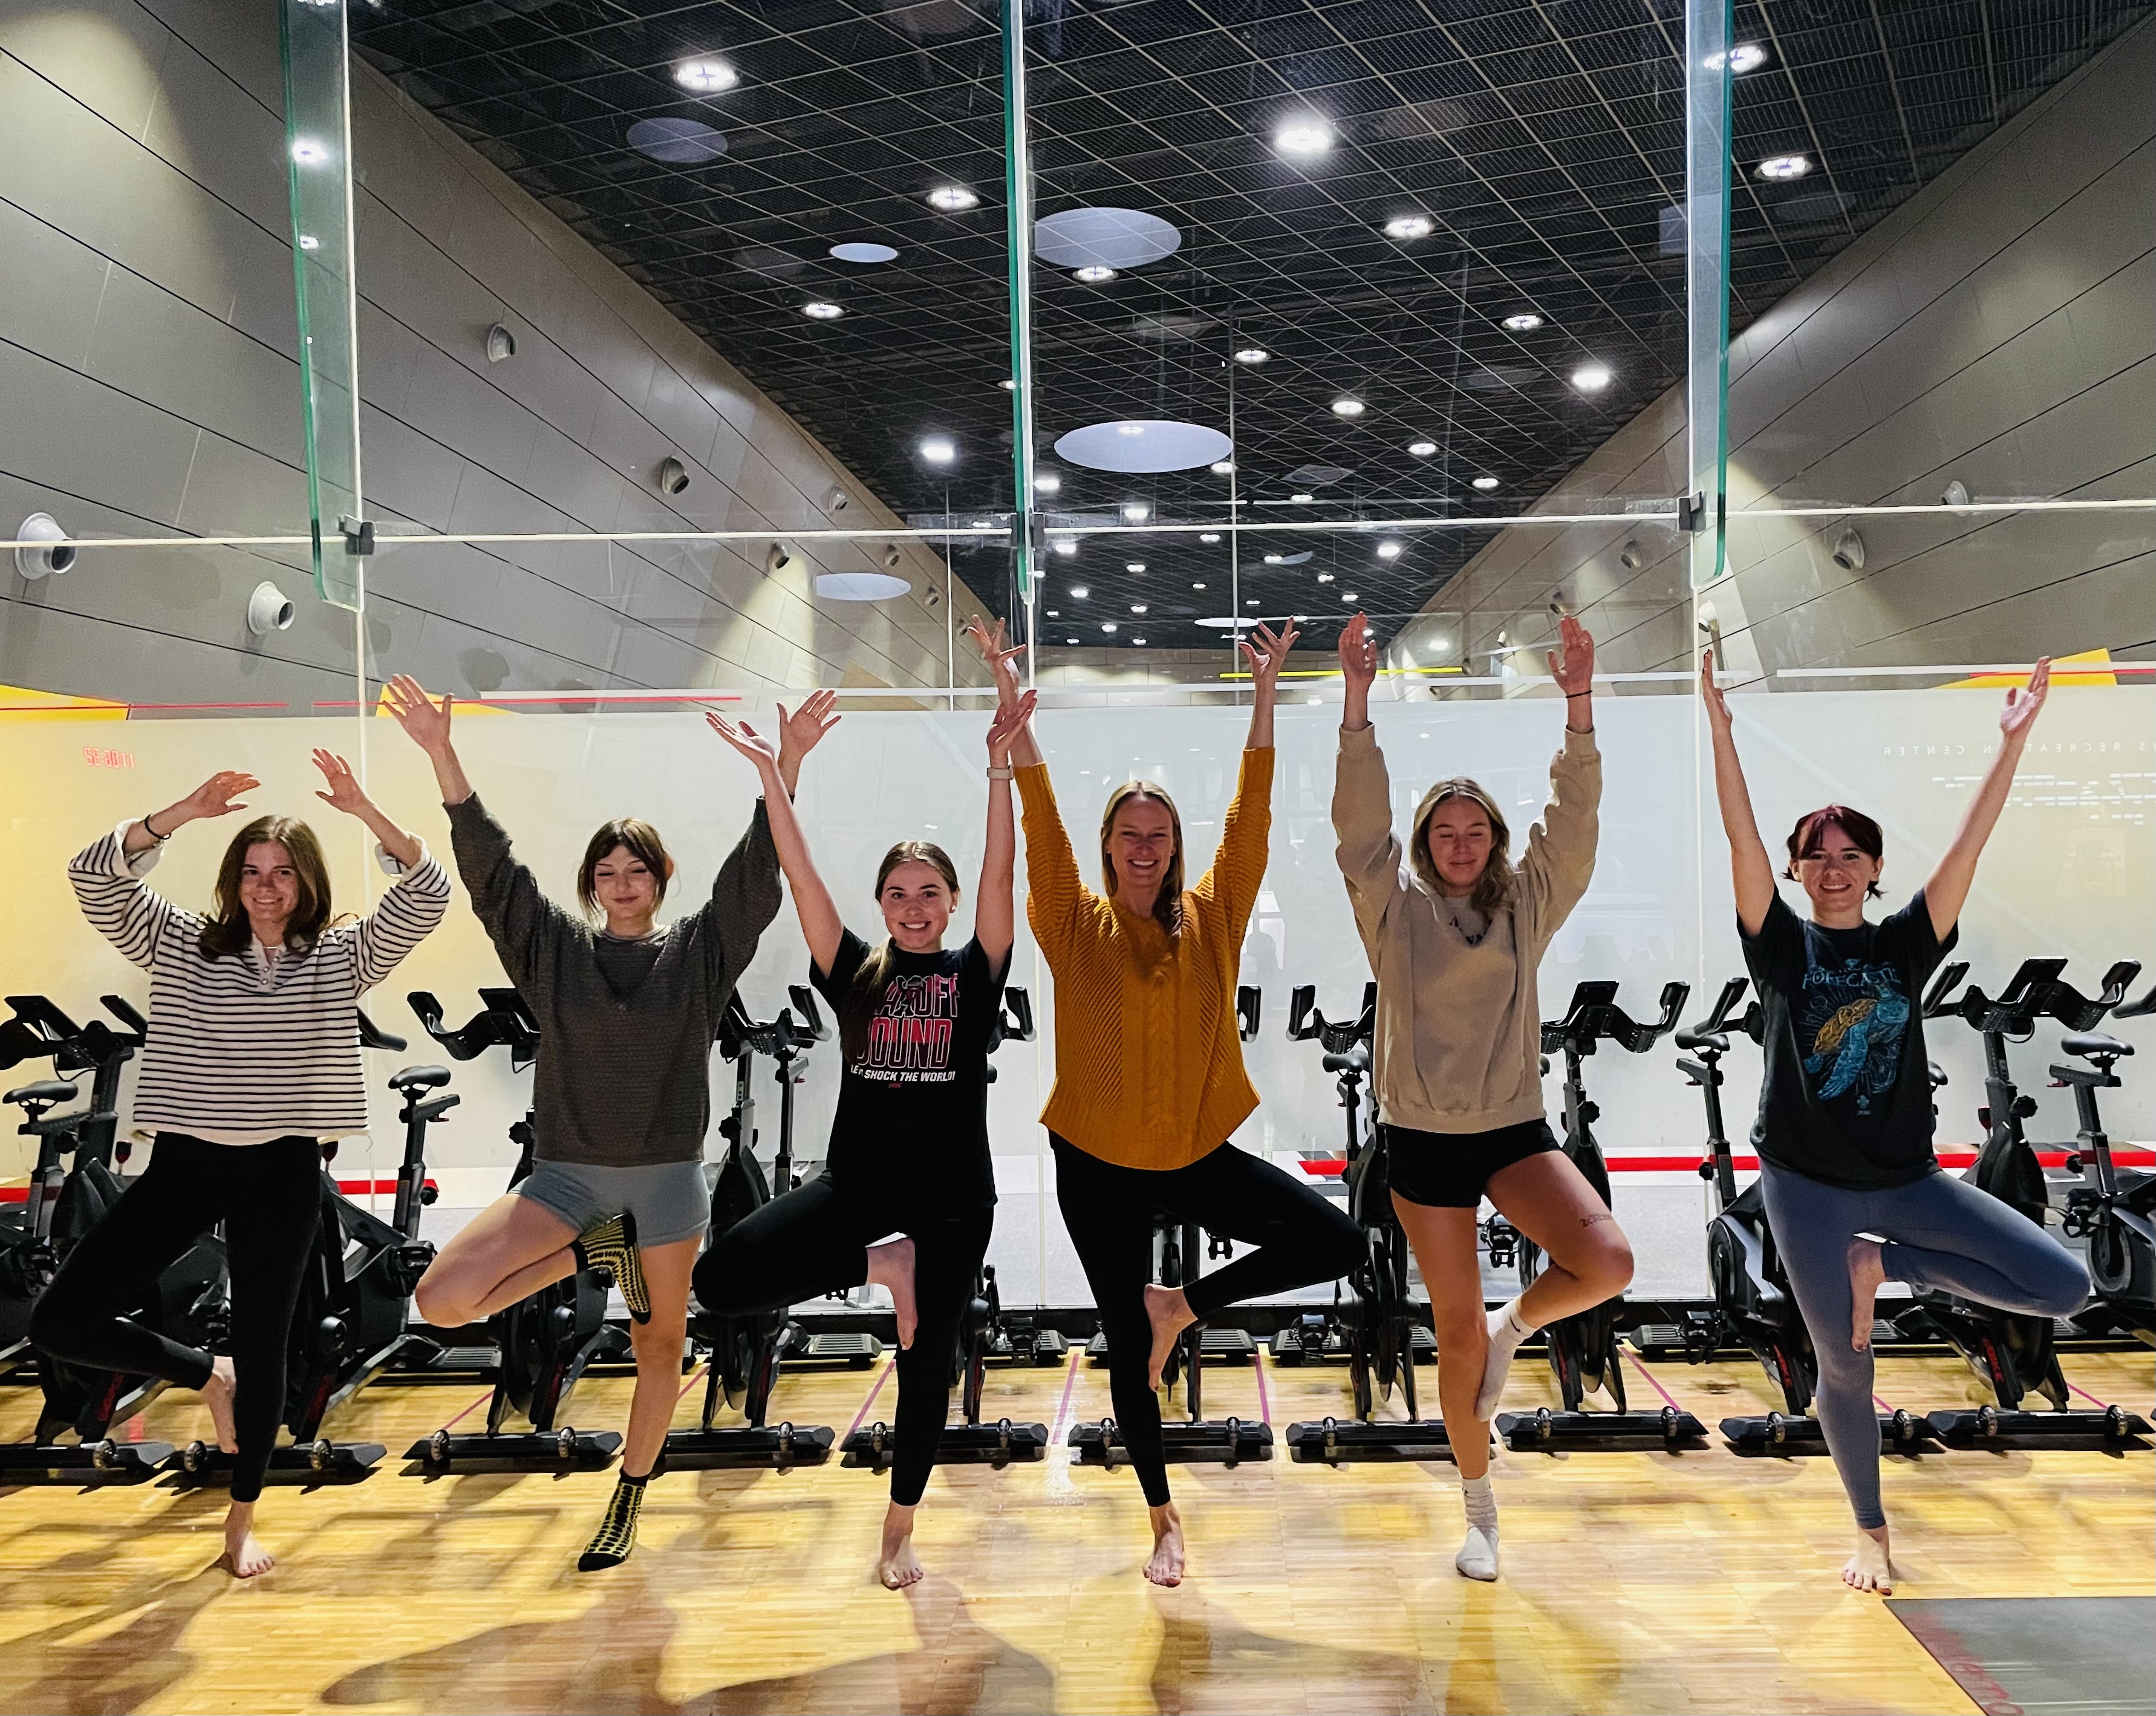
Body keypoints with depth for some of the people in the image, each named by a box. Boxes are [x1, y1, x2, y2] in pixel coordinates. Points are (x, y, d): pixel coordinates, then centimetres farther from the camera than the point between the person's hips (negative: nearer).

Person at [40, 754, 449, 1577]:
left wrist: (365, 811, -25)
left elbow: (426, 896, -13)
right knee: (59, 1322, -3)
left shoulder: (341, 958, 0)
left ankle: (241, 1519, 28)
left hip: (282, 1171, -2)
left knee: (263, 1346, 7)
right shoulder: (181, 944, 4)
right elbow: (95, 876, -8)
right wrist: (185, 812, -20)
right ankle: (208, 1375, 22)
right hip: (185, 1162, 2)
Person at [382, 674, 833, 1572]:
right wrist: (440, 755, -15)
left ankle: (629, 1498, 32)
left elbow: (755, 869, -11)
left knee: (661, 1343, 9)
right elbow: (488, 866, -5)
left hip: (669, 1174, -1)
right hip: (567, 1172, 1)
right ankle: (599, 1254, 7)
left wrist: (787, 766, -23)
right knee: (443, 1299, -14)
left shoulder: (698, 949, 0)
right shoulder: (556, 948, 2)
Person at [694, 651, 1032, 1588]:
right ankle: (881, 1264, 1)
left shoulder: (974, 972, -1)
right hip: (856, 1183, 1)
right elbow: (802, 880, -7)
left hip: (953, 1195, -1)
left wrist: (1000, 769, -24)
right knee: (720, 1279, -17)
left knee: (927, 1364, 9)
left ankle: (900, 1528, 31)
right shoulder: (855, 972, 2)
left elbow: (1000, 874, -14)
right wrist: (773, 779, -16)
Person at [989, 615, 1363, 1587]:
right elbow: (1040, 828, -17)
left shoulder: (1210, 920, -1)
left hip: (1196, 1152, 2)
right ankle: (1162, 1519, 30)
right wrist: (1014, 711, -27)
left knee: (1338, 1242, -11)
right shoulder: (1077, 924, -5)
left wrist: (1264, 698, -13)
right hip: (1097, 1162, -2)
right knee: (1125, 1345, 8)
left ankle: (1184, 1306, 10)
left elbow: (1251, 818, -7)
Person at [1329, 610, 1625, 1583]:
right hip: (1422, 1138, -1)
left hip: (1514, 1129, 2)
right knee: (1455, 1328, 6)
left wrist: (1579, 706, -20)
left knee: (1607, 1264, -22)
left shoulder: (1527, 907, 3)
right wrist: (1357, 700, -23)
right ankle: (1479, 1510, 26)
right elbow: (1360, 820, -14)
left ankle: (1516, 1328, 12)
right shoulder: (1395, 911, -2)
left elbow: (1573, 821, -8)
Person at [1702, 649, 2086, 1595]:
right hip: (1808, 1185, -2)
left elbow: (1969, 845, -7)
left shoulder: (1905, 943, 2)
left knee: (2063, 1285, -11)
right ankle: (1871, 1531, 31)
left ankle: (1884, 1263, 7)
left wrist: (2013, 741, -15)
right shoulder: (1782, 945, -4)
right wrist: (1719, 727, -27)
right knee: (1845, 1367, 7)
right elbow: (1743, 838, -17)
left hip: (1906, 1178, 3)